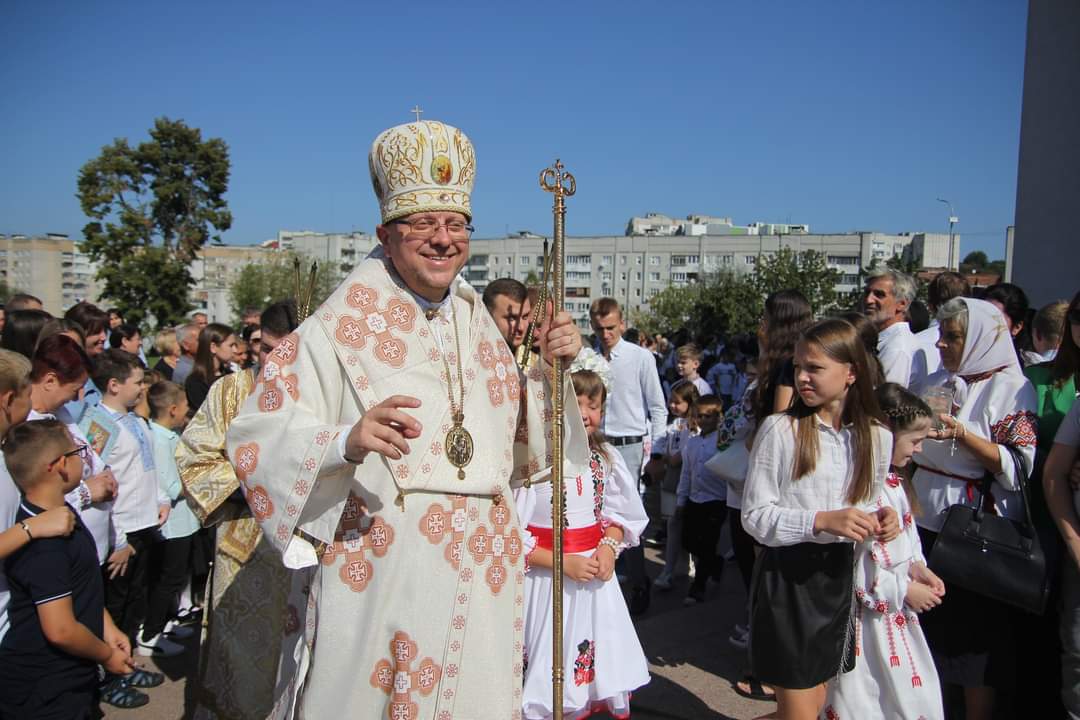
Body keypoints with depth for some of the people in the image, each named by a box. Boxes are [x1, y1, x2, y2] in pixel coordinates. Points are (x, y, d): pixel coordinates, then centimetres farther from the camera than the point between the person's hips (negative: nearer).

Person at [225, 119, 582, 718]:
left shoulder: (477, 324, 9)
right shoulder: (340, 326, -9)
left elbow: (514, 448, 15)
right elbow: (255, 437, -13)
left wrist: (548, 370, 0)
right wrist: (347, 442, -31)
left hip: (479, 579, 5)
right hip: (381, 575, -5)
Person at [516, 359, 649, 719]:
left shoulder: (605, 458, 3)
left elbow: (620, 514, 11)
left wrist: (609, 546, -8)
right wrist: (563, 563, -19)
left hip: (596, 578, 5)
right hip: (547, 581, -5)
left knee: (601, 670, 15)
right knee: (549, 688, 5)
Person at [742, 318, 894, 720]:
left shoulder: (877, 438, 2)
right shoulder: (779, 430, -12)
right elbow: (755, 516, -12)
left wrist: (880, 523, -6)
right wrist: (821, 521, -24)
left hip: (839, 576, 5)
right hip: (787, 576, -4)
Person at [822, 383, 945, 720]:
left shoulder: (896, 480, 8)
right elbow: (850, 562, -25)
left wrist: (917, 567, 1)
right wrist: (904, 591, -17)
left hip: (897, 608, 9)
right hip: (868, 611, -9)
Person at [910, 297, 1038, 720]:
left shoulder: (1012, 388, -8)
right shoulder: (936, 384, 10)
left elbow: (1018, 466, -16)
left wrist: (961, 435, -25)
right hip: (927, 522, 6)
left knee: (977, 632, 6)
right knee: (927, 625, 14)